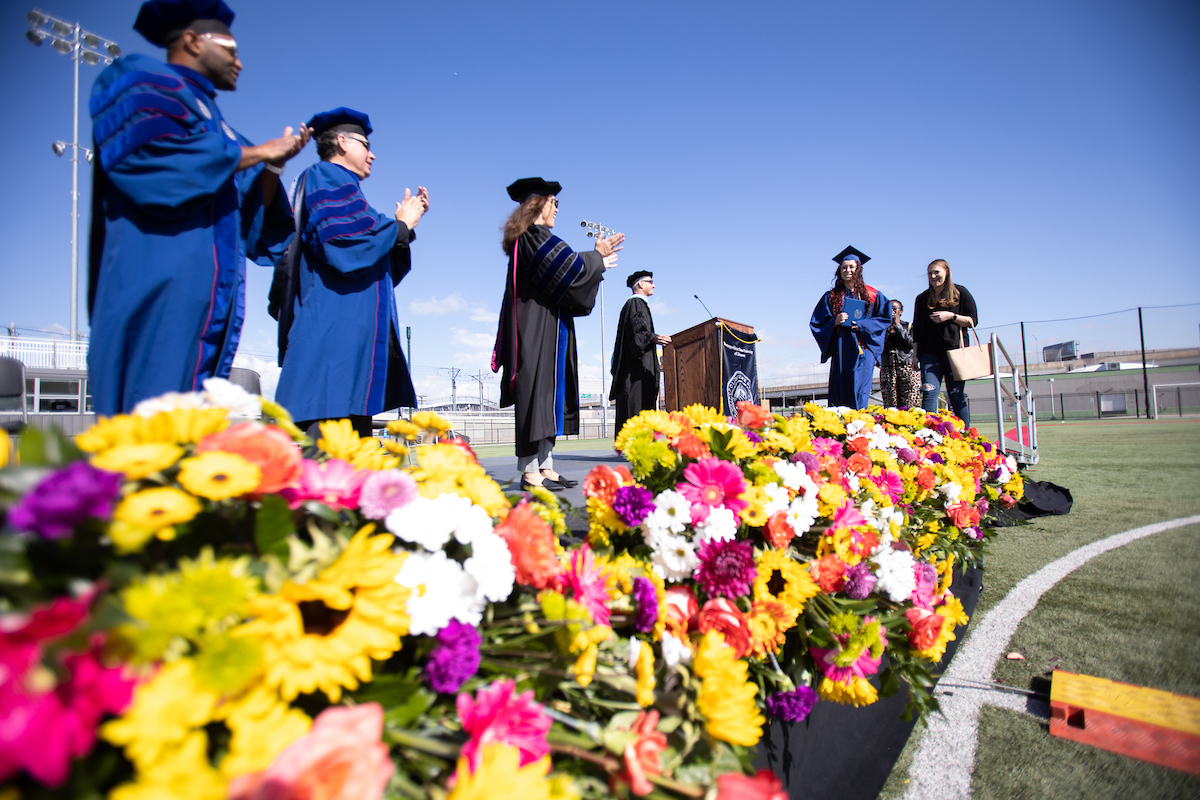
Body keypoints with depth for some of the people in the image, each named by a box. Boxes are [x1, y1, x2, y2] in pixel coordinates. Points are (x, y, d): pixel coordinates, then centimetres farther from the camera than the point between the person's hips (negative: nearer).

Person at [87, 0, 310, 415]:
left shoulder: (211, 118, 28)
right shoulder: (144, 81, 8)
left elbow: (252, 216, 23)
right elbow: (149, 158, -13)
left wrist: (274, 164, 9)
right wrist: (257, 152, -5)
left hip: (208, 292, 8)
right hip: (158, 282, -7)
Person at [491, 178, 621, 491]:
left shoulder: (531, 238, 22)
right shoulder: (534, 236, -8)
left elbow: (564, 270, 27)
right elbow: (567, 269, -15)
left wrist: (596, 260, 30)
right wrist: (596, 258, 0)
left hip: (546, 329, 10)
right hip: (538, 329, -10)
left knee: (549, 395, 7)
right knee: (538, 391, -11)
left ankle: (545, 467, 9)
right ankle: (530, 471, -9)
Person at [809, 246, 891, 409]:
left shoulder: (872, 295, 11)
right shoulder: (831, 296, 13)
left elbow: (885, 318, 6)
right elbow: (816, 323, 8)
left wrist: (862, 325, -8)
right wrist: (835, 322, -10)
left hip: (863, 350, -1)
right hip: (840, 351, 1)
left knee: (860, 392, -9)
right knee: (839, 393, -4)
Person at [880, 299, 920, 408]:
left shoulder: (908, 326, 14)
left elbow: (911, 344, -3)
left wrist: (898, 326, 1)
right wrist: (888, 329, -1)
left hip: (907, 367, -1)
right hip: (887, 369, 1)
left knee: (909, 405, -10)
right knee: (890, 406, -8)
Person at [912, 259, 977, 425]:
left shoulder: (960, 293, 6)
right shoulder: (922, 299, 13)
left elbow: (973, 321, 3)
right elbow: (917, 330, 15)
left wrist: (951, 316, -12)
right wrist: (915, 354, 9)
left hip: (954, 350, -2)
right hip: (930, 353, 2)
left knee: (956, 396, 0)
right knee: (929, 392, -13)